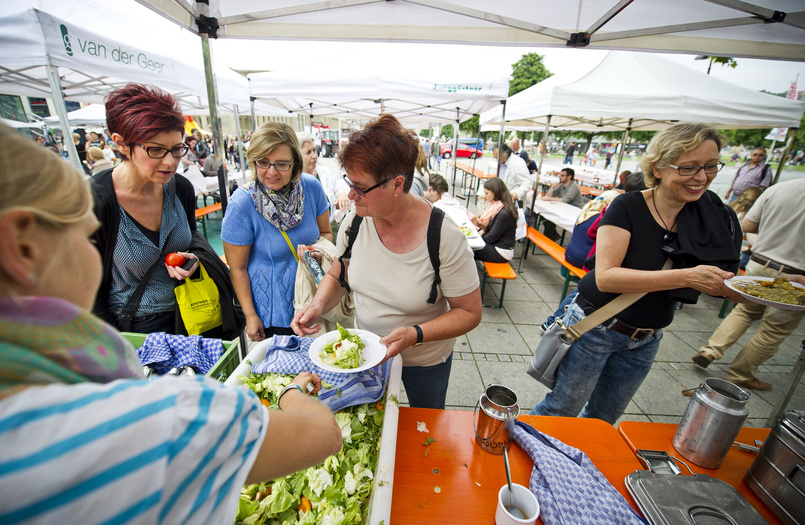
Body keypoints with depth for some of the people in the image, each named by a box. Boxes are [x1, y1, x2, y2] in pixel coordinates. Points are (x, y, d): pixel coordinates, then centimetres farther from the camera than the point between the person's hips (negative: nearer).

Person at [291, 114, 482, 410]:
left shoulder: (445, 238, -29)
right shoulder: (355, 222, -16)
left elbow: (470, 312, -20)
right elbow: (336, 276, 0)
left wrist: (414, 335, -33)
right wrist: (319, 304, -20)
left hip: (425, 361, -3)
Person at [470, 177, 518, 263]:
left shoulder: (504, 213, -24)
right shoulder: (497, 206, 5)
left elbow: (491, 238, -20)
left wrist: (481, 234, -2)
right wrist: (480, 224, -6)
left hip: (501, 253, -9)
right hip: (496, 245, 9)